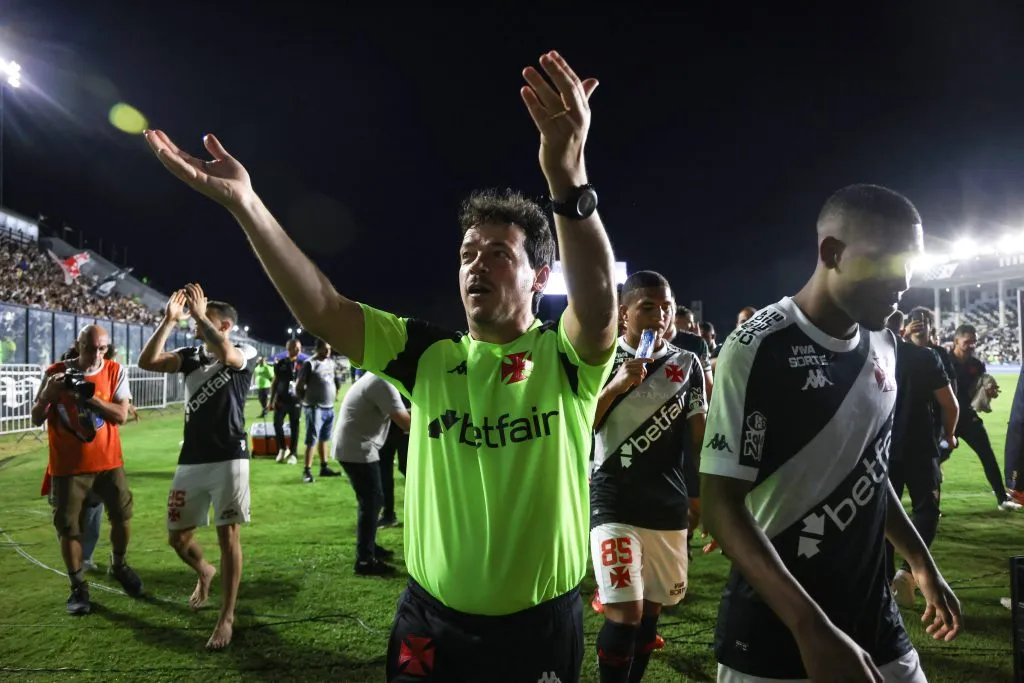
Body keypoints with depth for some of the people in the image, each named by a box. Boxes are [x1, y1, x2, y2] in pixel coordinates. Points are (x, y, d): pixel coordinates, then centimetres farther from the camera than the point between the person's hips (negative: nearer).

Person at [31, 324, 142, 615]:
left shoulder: (115, 371, -4)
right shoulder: (55, 372, -5)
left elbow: (121, 415, -13)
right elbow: (36, 419, -1)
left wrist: (88, 394, -23)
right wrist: (48, 393, -19)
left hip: (108, 461, 1)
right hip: (68, 466, 0)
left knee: (122, 516, 6)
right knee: (68, 526, 4)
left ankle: (119, 565, 33)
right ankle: (79, 587, 20)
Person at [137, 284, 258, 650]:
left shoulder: (245, 354, -4)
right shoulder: (191, 355, 10)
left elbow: (224, 354, -28)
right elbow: (147, 361, -4)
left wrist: (199, 314, -19)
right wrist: (169, 321, -10)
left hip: (229, 459, -5)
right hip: (191, 460, 5)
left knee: (227, 536, -1)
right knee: (177, 537, 12)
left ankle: (226, 618, 10)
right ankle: (205, 572, 44)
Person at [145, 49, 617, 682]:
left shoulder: (568, 360, -11)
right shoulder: (430, 355, -3)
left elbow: (599, 304, -32)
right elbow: (321, 309, -12)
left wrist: (567, 176, -48)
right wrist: (244, 202, -23)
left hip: (540, 626, -2)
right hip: (430, 620, 2)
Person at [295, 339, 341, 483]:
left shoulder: (331, 362, 11)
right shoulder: (310, 364, -11)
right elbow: (299, 386, -8)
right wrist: (306, 401, -4)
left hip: (329, 408, 7)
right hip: (315, 409, -7)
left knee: (324, 439, 14)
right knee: (312, 441, -5)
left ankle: (324, 467, 22)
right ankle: (307, 471, 0)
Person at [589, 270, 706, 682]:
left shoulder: (687, 365, 5)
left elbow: (697, 436, 7)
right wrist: (616, 386, -17)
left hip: (669, 507, 3)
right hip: (614, 505, -3)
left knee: (651, 610, 12)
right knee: (625, 613, -9)